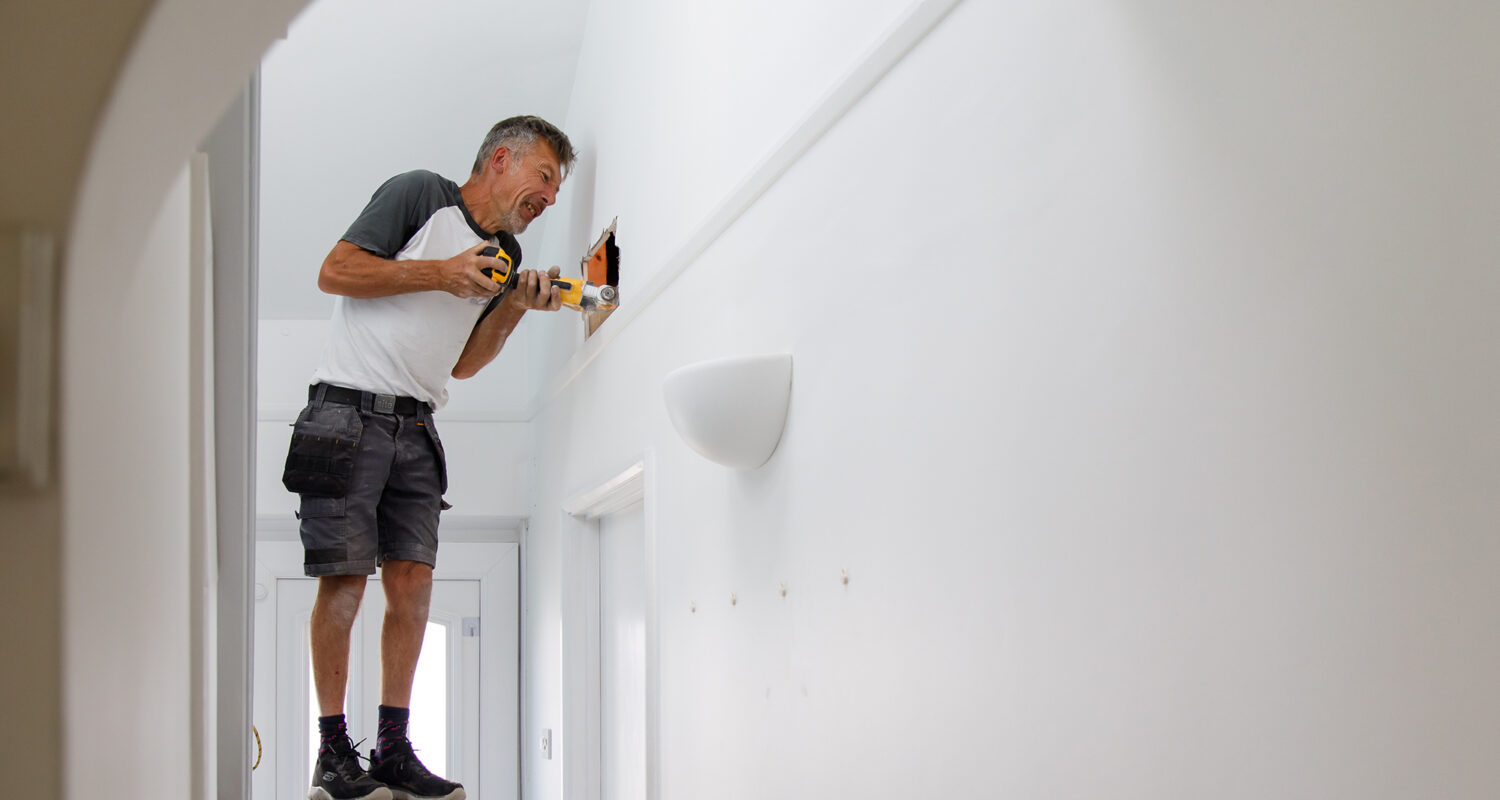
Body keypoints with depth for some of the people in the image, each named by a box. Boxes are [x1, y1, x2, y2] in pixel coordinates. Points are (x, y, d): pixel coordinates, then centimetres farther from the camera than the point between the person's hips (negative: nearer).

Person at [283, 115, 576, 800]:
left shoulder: (504, 253, 19)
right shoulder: (422, 194, -2)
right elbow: (335, 271, -9)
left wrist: (515, 307, 3)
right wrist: (440, 273, -12)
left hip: (414, 428, 7)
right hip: (350, 410, -7)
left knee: (412, 584, -1)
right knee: (344, 582, -7)